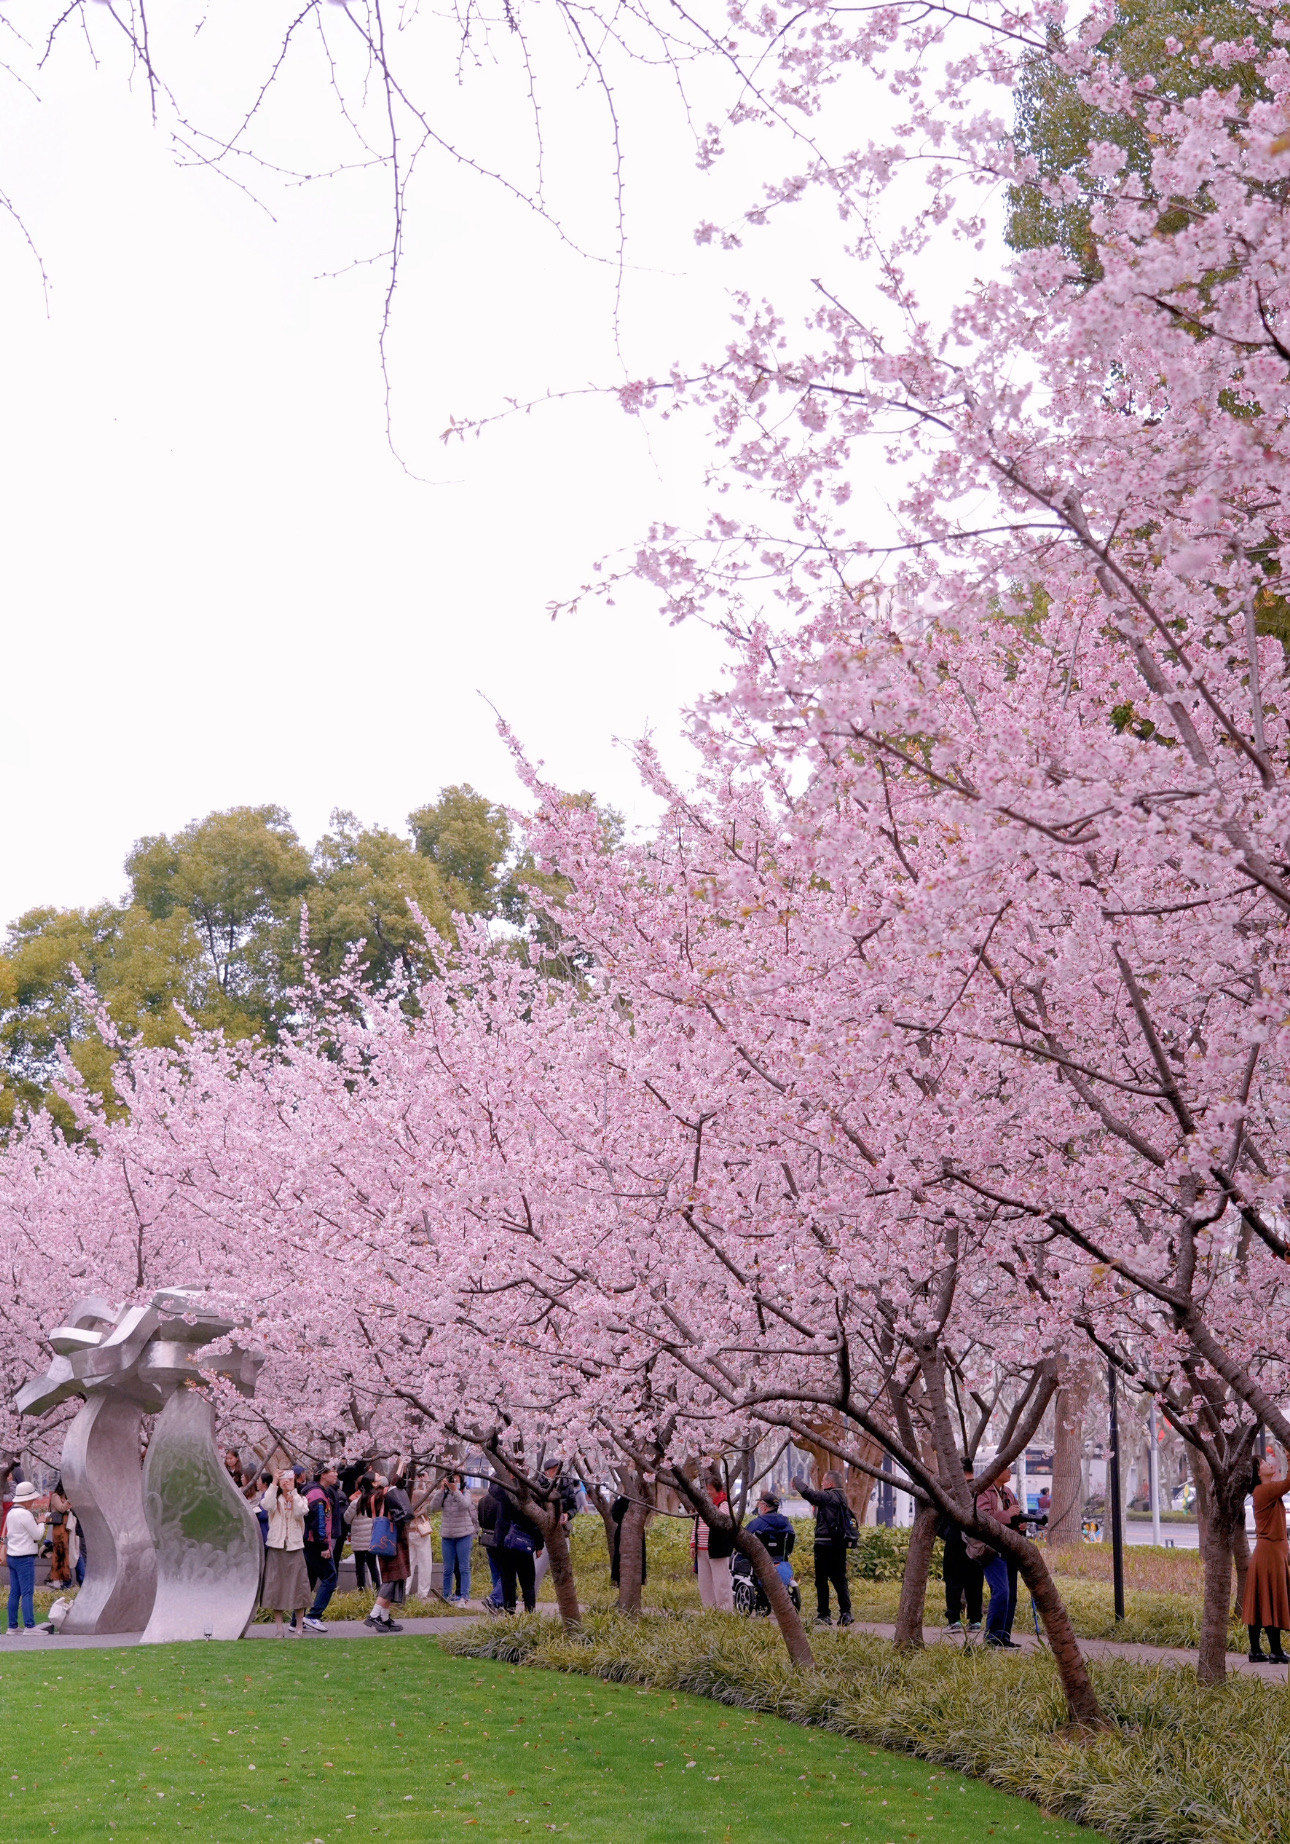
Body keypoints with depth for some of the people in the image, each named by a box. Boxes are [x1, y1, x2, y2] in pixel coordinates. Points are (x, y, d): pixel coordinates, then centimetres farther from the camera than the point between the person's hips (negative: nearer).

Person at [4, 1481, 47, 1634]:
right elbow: (37, 1536, -11)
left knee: (14, 1593, 10)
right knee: (28, 1593, -9)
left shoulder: (11, 1512, 13)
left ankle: (13, 1626, 12)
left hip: (12, 1557, 9)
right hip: (25, 1558, -9)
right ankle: (30, 1626, -11)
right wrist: (41, 1522, 3)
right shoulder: (25, 1514, -16)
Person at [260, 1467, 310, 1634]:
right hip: (276, 1547, 0)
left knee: (297, 1585, -3)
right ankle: (279, 1628, 6)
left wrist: (292, 1491, -12)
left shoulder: (301, 1499, 10)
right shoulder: (274, 1498, 9)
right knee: (276, 1586, -1)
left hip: (295, 1547, 0)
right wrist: (274, 1484, -14)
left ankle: (299, 1627, 4)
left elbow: (302, 1511, -12)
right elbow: (266, 1505, -15)